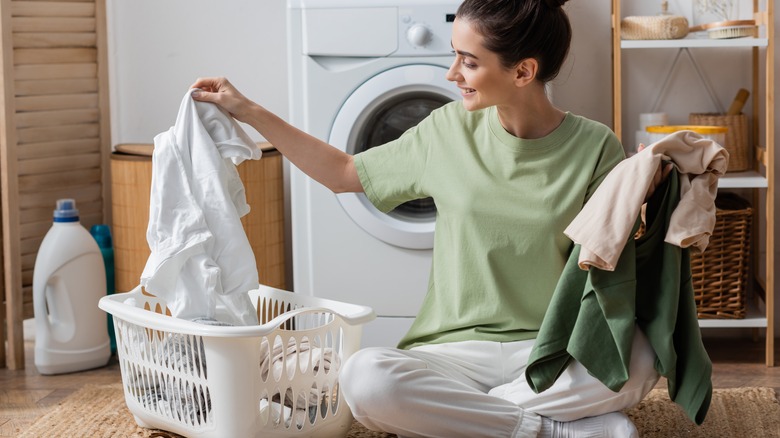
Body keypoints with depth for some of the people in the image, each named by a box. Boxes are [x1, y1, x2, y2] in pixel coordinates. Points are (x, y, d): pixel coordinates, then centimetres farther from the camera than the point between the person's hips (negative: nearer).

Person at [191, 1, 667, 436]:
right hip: (460, 350, 2)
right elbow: (344, 173, 17)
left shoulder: (594, 148, -4)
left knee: (637, 359, -35)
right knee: (365, 377, -32)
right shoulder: (450, 130, 3)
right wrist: (248, 111, 14)